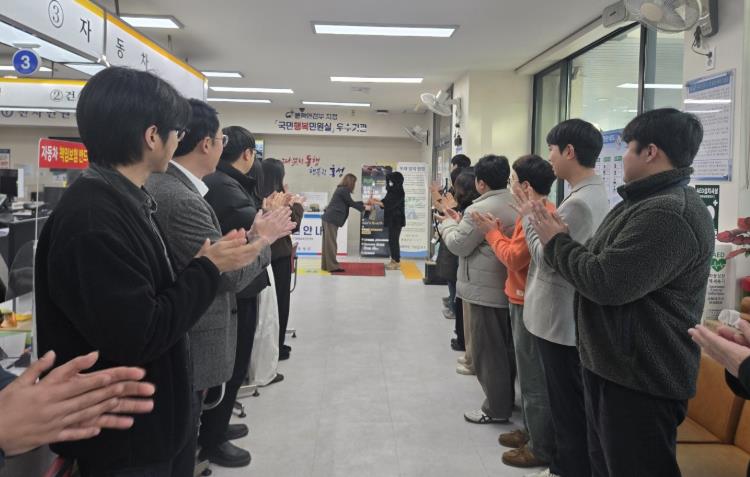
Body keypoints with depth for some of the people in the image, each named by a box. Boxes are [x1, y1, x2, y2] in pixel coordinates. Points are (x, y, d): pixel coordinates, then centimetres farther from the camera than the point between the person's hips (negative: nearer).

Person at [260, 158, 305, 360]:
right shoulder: (277, 195, -14)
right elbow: (293, 224, -11)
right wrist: (297, 205, 2)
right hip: (279, 254, -5)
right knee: (280, 299, 6)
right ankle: (276, 346, 12)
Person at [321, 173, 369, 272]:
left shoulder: (341, 189, 19)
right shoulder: (344, 190, -11)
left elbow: (349, 203, 24)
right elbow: (351, 203, -5)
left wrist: (363, 203, 26)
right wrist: (364, 208, 8)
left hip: (329, 218, 10)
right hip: (332, 219, -10)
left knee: (328, 242, 10)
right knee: (331, 243, -7)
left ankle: (326, 265, 14)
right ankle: (332, 266, -5)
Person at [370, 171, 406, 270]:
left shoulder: (399, 193, -16)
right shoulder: (392, 192, 12)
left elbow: (388, 205, -21)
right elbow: (386, 202, 16)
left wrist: (375, 203, -19)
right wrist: (377, 200, 1)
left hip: (396, 220, -9)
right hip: (392, 219, 9)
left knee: (394, 240, -6)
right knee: (392, 240, 11)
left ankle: (397, 262, 0)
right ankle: (394, 260, 18)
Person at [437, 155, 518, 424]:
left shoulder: (481, 209, -20)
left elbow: (459, 244, -13)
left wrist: (449, 223, 5)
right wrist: (460, 222, 11)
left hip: (486, 290, -9)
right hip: (510, 287, 9)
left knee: (488, 351, 2)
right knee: (507, 347, 20)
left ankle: (497, 409, 12)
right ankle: (507, 398, 34)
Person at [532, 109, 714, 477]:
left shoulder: (669, 213, -24)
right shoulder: (645, 203, 13)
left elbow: (606, 282, -28)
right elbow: (604, 266, 13)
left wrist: (557, 241, -13)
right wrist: (561, 239, 0)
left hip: (641, 378, -11)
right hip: (613, 364, 11)